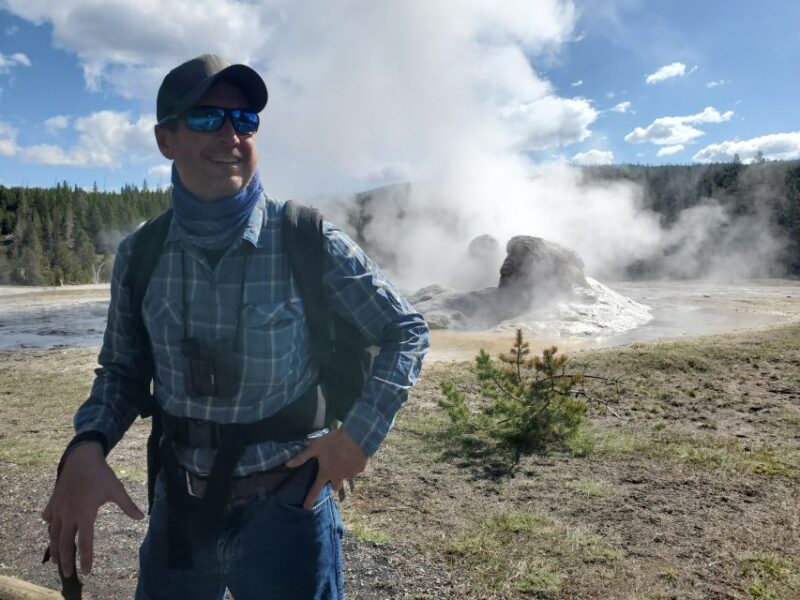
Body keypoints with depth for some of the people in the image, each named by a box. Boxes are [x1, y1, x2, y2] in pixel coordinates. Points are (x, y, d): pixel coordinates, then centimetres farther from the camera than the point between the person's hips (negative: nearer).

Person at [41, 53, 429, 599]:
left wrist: (360, 433, -15)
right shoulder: (140, 255, -5)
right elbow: (121, 369, 4)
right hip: (179, 503, 4)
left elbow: (406, 331, -7)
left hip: (286, 503, -3)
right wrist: (87, 448, -14)